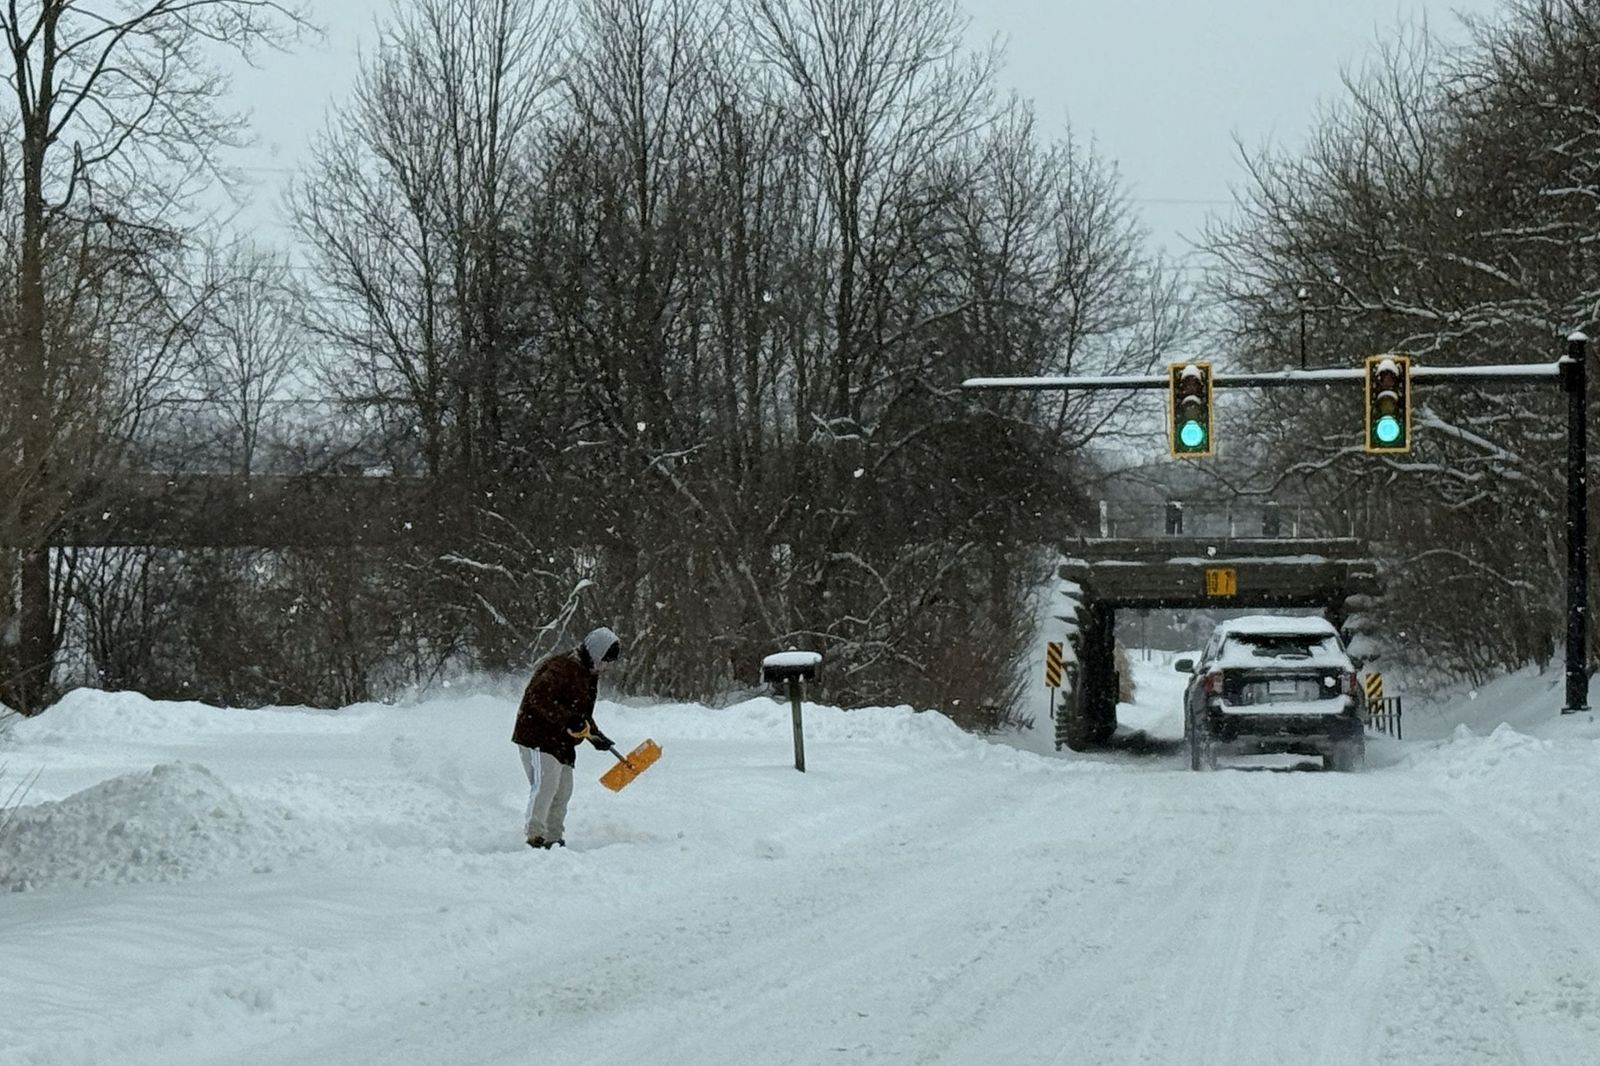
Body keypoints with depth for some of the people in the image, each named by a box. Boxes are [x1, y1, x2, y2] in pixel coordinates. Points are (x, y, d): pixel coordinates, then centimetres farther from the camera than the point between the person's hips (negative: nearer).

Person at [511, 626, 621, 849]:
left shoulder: (589, 674, 16)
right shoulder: (561, 667, -17)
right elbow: (538, 698, -28)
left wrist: (595, 735, 14)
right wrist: (568, 719, -33)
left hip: (562, 741, 10)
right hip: (537, 734, -10)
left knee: (563, 789, 8)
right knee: (545, 784, -18)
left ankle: (554, 837, 16)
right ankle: (535, 835, -19)